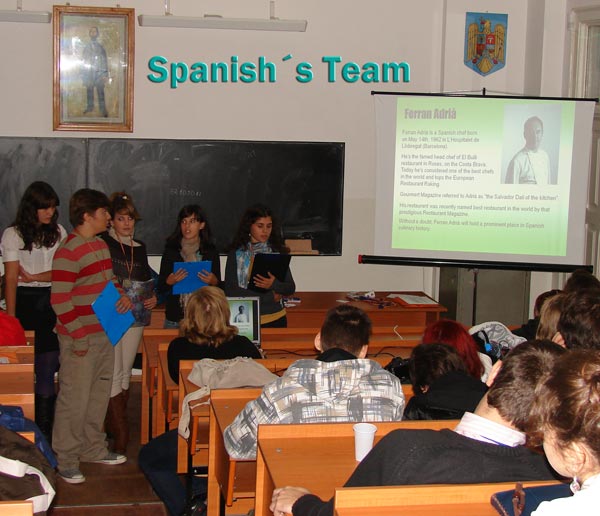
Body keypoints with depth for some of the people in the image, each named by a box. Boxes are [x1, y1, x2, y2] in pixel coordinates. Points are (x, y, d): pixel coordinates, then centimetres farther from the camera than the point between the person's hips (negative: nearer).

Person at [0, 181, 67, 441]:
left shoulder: (58, 232, 9)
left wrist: (35, 277, -7)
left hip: (51, 303, 3)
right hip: (26, 303, -3)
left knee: (47, 371, 1)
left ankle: (45, 431, 7)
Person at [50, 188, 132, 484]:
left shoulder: (101, 245, 11)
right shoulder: (68, 252, -17)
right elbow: (60, 300, -20)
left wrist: (122, 294, 4)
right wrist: (79, 337, -20)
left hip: (104, 334, 9)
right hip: (80, 340, -9)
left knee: (99, 395, 18)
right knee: (74, 400, -2)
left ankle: (93, 449, 33)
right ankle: (66, 461, 11)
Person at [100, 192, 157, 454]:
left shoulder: (140, 248, 15)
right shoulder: (102, 243, -3)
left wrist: (153, 297, 7)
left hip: (135, 315, 6)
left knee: (125, 373, 11)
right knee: (114, 374, -8)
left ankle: (114, 425, 21)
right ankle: (121, 435, -6)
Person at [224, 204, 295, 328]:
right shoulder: (236, 254, -1)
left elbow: (291, 288, 4)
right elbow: (230, 290, -9)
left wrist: (274, 285, -19)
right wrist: (269, 297, -12)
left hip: (276, 319, 2)